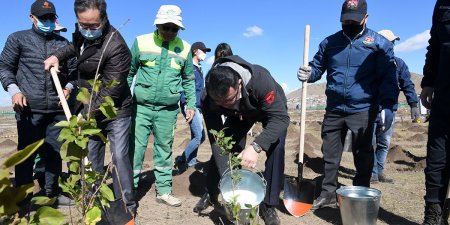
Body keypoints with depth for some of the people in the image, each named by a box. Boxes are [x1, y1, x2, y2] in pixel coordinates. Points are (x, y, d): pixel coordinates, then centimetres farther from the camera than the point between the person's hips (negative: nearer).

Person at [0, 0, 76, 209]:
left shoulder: (64, 43, 14)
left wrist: (68, 87, -1)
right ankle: (22, 198, 16)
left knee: (53, 152, 9)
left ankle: (51, 193, 22)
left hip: (57, 108, 3)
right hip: (29, 107, -2)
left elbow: (73, 70, 17)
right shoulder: (18, 38, 8)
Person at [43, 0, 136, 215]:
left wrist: (86, 114, -24)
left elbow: (109, 91, -27)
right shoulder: (81, 32, -2)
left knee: (119, 157, -6)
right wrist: (57, 55, 9)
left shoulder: (115, 47, -27)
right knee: (91, 156, 11)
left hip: (115, 110, -7)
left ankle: (127, 206, 7)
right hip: (90, 108, 7)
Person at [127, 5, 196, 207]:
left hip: (168, 110, 2)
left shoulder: (184, 48, 3)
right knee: (135, 148, 0)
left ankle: (163, 191, 23)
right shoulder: (141, 42, -2)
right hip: (141, 107, -1)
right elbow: (128, 72, 7)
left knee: (164, 150, 11)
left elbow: (189, 79, 13)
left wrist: (191, 104, 8)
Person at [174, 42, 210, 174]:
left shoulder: (199, 69, 19)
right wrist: (187, 105, -22)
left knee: (196, 136, 12)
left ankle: (191, 161, 22)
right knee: (200, 137, -11)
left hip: (198, 107, 9)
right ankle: (181, 160, 2)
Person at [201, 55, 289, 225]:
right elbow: (216, 139, -29)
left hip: (272, 109, -2)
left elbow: (281, 117, -42)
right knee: (220, 148, -7)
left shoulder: (261, 80, -45)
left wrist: (256, 146, -56)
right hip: (240, 113, 3)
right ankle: (211, 195, 17)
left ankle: (269, 205, -8)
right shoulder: (207, 98, -33)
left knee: (276, 147, -24)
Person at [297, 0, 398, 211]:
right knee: (330, 153, 9)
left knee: (363, 157, 5)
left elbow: (388, 78, -3)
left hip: (363, 110, -3)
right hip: (333, 109, 3)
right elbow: (317, 67, 16)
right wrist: (308, 73, -9)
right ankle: (328, 193, 22)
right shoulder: (329, 42, 9)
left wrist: (387, 107, -14)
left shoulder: (380, 43, 0)